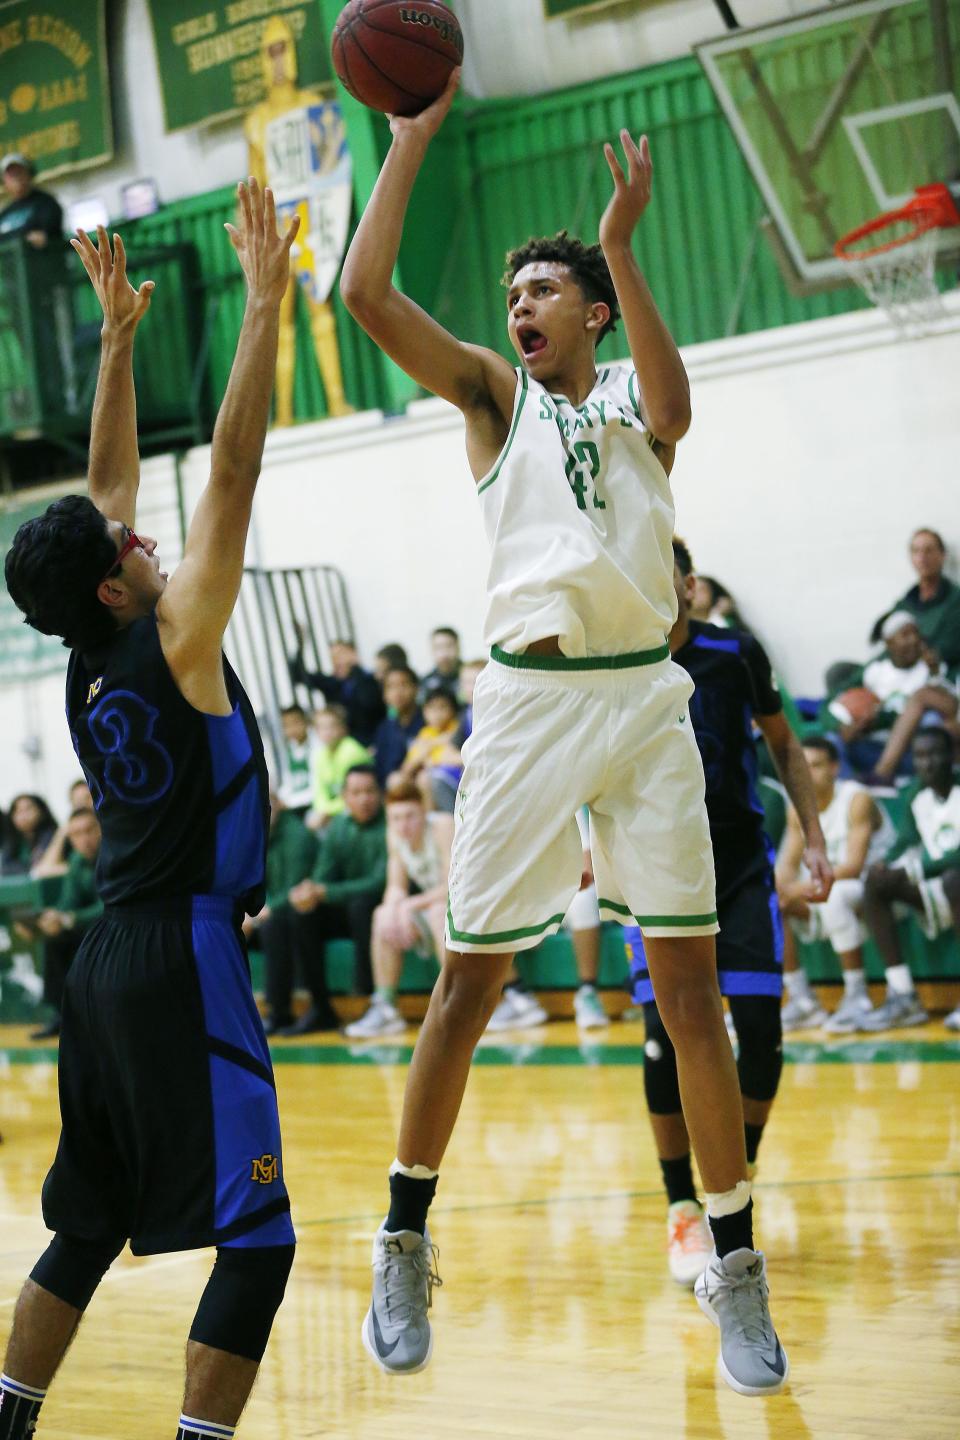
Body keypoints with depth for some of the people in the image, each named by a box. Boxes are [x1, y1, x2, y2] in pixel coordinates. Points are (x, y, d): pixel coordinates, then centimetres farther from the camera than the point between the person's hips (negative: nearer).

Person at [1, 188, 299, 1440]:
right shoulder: (172, 638, -10)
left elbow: (107, 487, 20)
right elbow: (234, 471, -11)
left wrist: (119, 336, 24)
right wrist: (265, 303, -8)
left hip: (111, 963, 9)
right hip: (187, 960, -9)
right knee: (255, 1241, -6)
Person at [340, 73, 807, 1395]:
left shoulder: (636, 395, 13)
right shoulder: (494, 394, 12)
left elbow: (673, 407, -13)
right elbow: (366, 294, -2)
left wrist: (620, 244, -22)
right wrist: (412, 137, -4)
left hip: (643, 696, 1)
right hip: (529, 698, -1)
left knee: (690, 984, 1)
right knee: (469, 981, 1)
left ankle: (734, 1261, 10)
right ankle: (405, 1241, 16)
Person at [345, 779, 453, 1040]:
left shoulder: (442, 827, -21)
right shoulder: (395, 834, -1)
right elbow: (396, 888, 2)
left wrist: (411, 905, -27)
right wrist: (392, 907, -21)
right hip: (431, 908, 7)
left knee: (439, 913, -34)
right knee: (383, 916, -10)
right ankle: (385, 1007, -8)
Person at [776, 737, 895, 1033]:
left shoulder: (857, 800, -16)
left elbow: (853, 866, -24)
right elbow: (789, 863, 3)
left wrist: (805, 887, -32)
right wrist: (779, 887, -21)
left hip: (869, 890, -7)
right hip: (823, 894, 7)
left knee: (834, 896, -39)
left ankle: (857, 997, -26)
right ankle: (802, 1001, -9)